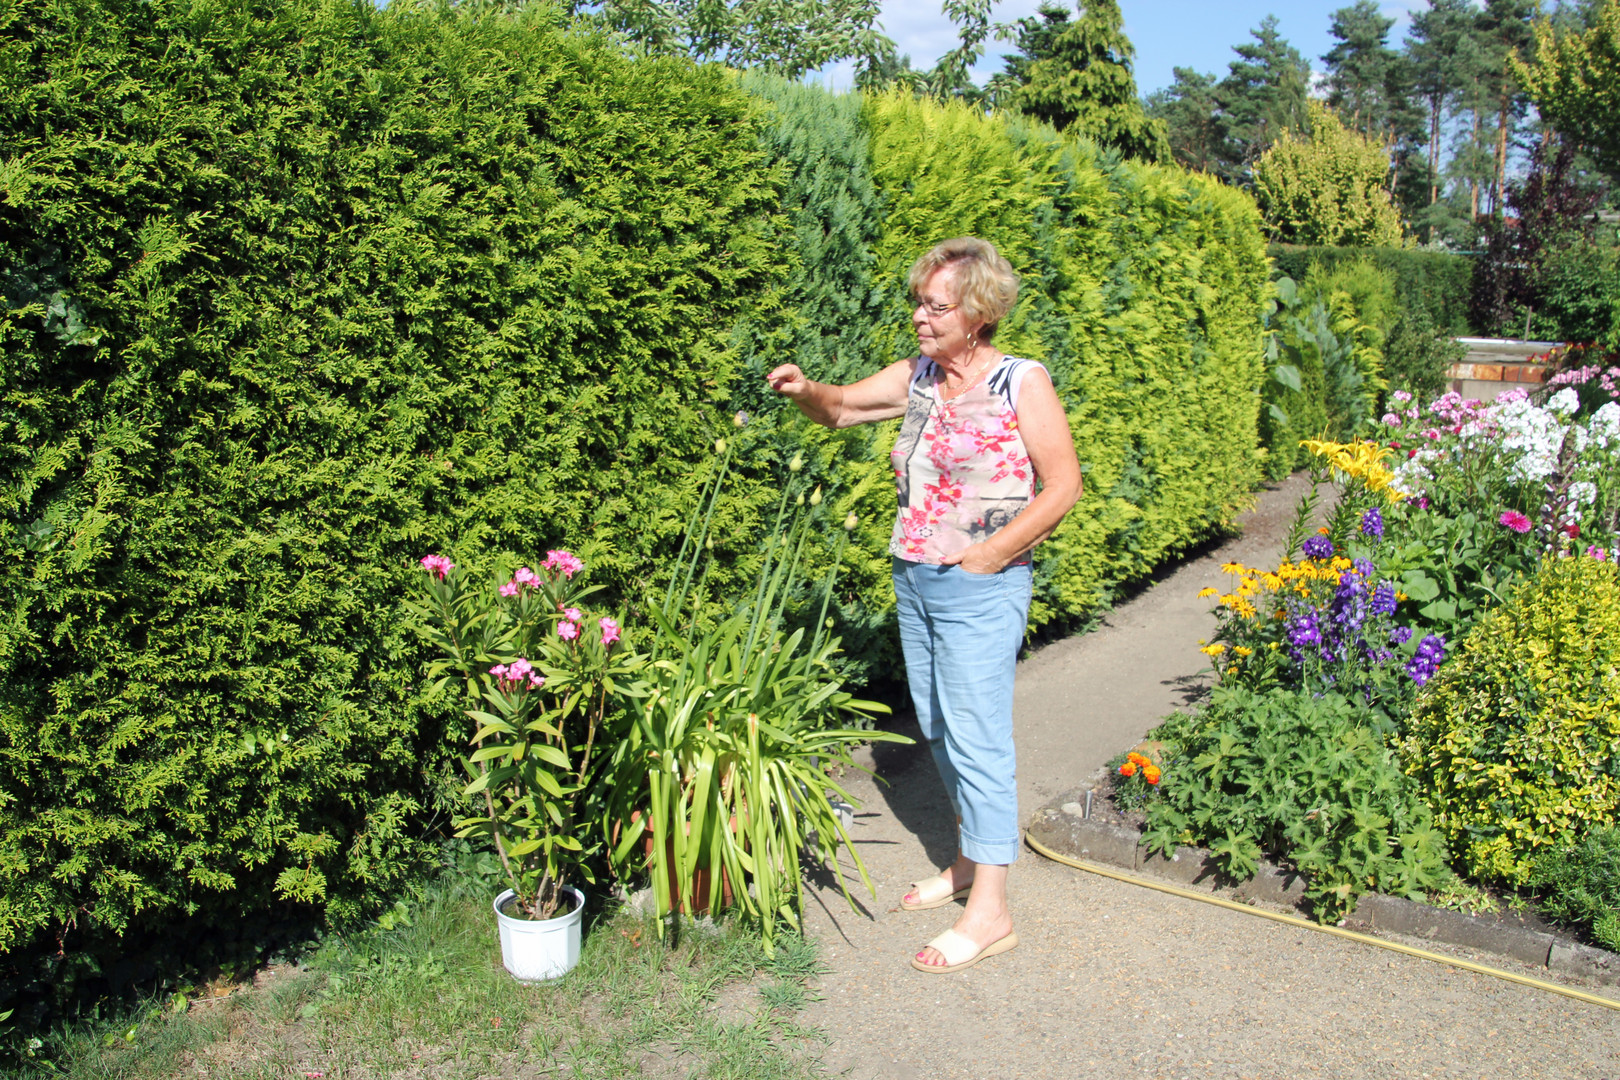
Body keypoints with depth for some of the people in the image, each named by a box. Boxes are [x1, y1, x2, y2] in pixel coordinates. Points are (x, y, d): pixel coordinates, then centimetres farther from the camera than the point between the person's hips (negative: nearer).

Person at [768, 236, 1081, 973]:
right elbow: (839, 408, 14)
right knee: (936, 728, 15)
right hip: (913, 579, 7)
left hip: (980, 588, -7)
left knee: (976, 737, -5)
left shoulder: (1022, 384, -9)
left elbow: (1062, 485, -9)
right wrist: (803, 391, -9)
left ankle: (989, 911, 4)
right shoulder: (916, 378, 8)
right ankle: (969, 860, 33)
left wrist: (990, 554, -13)